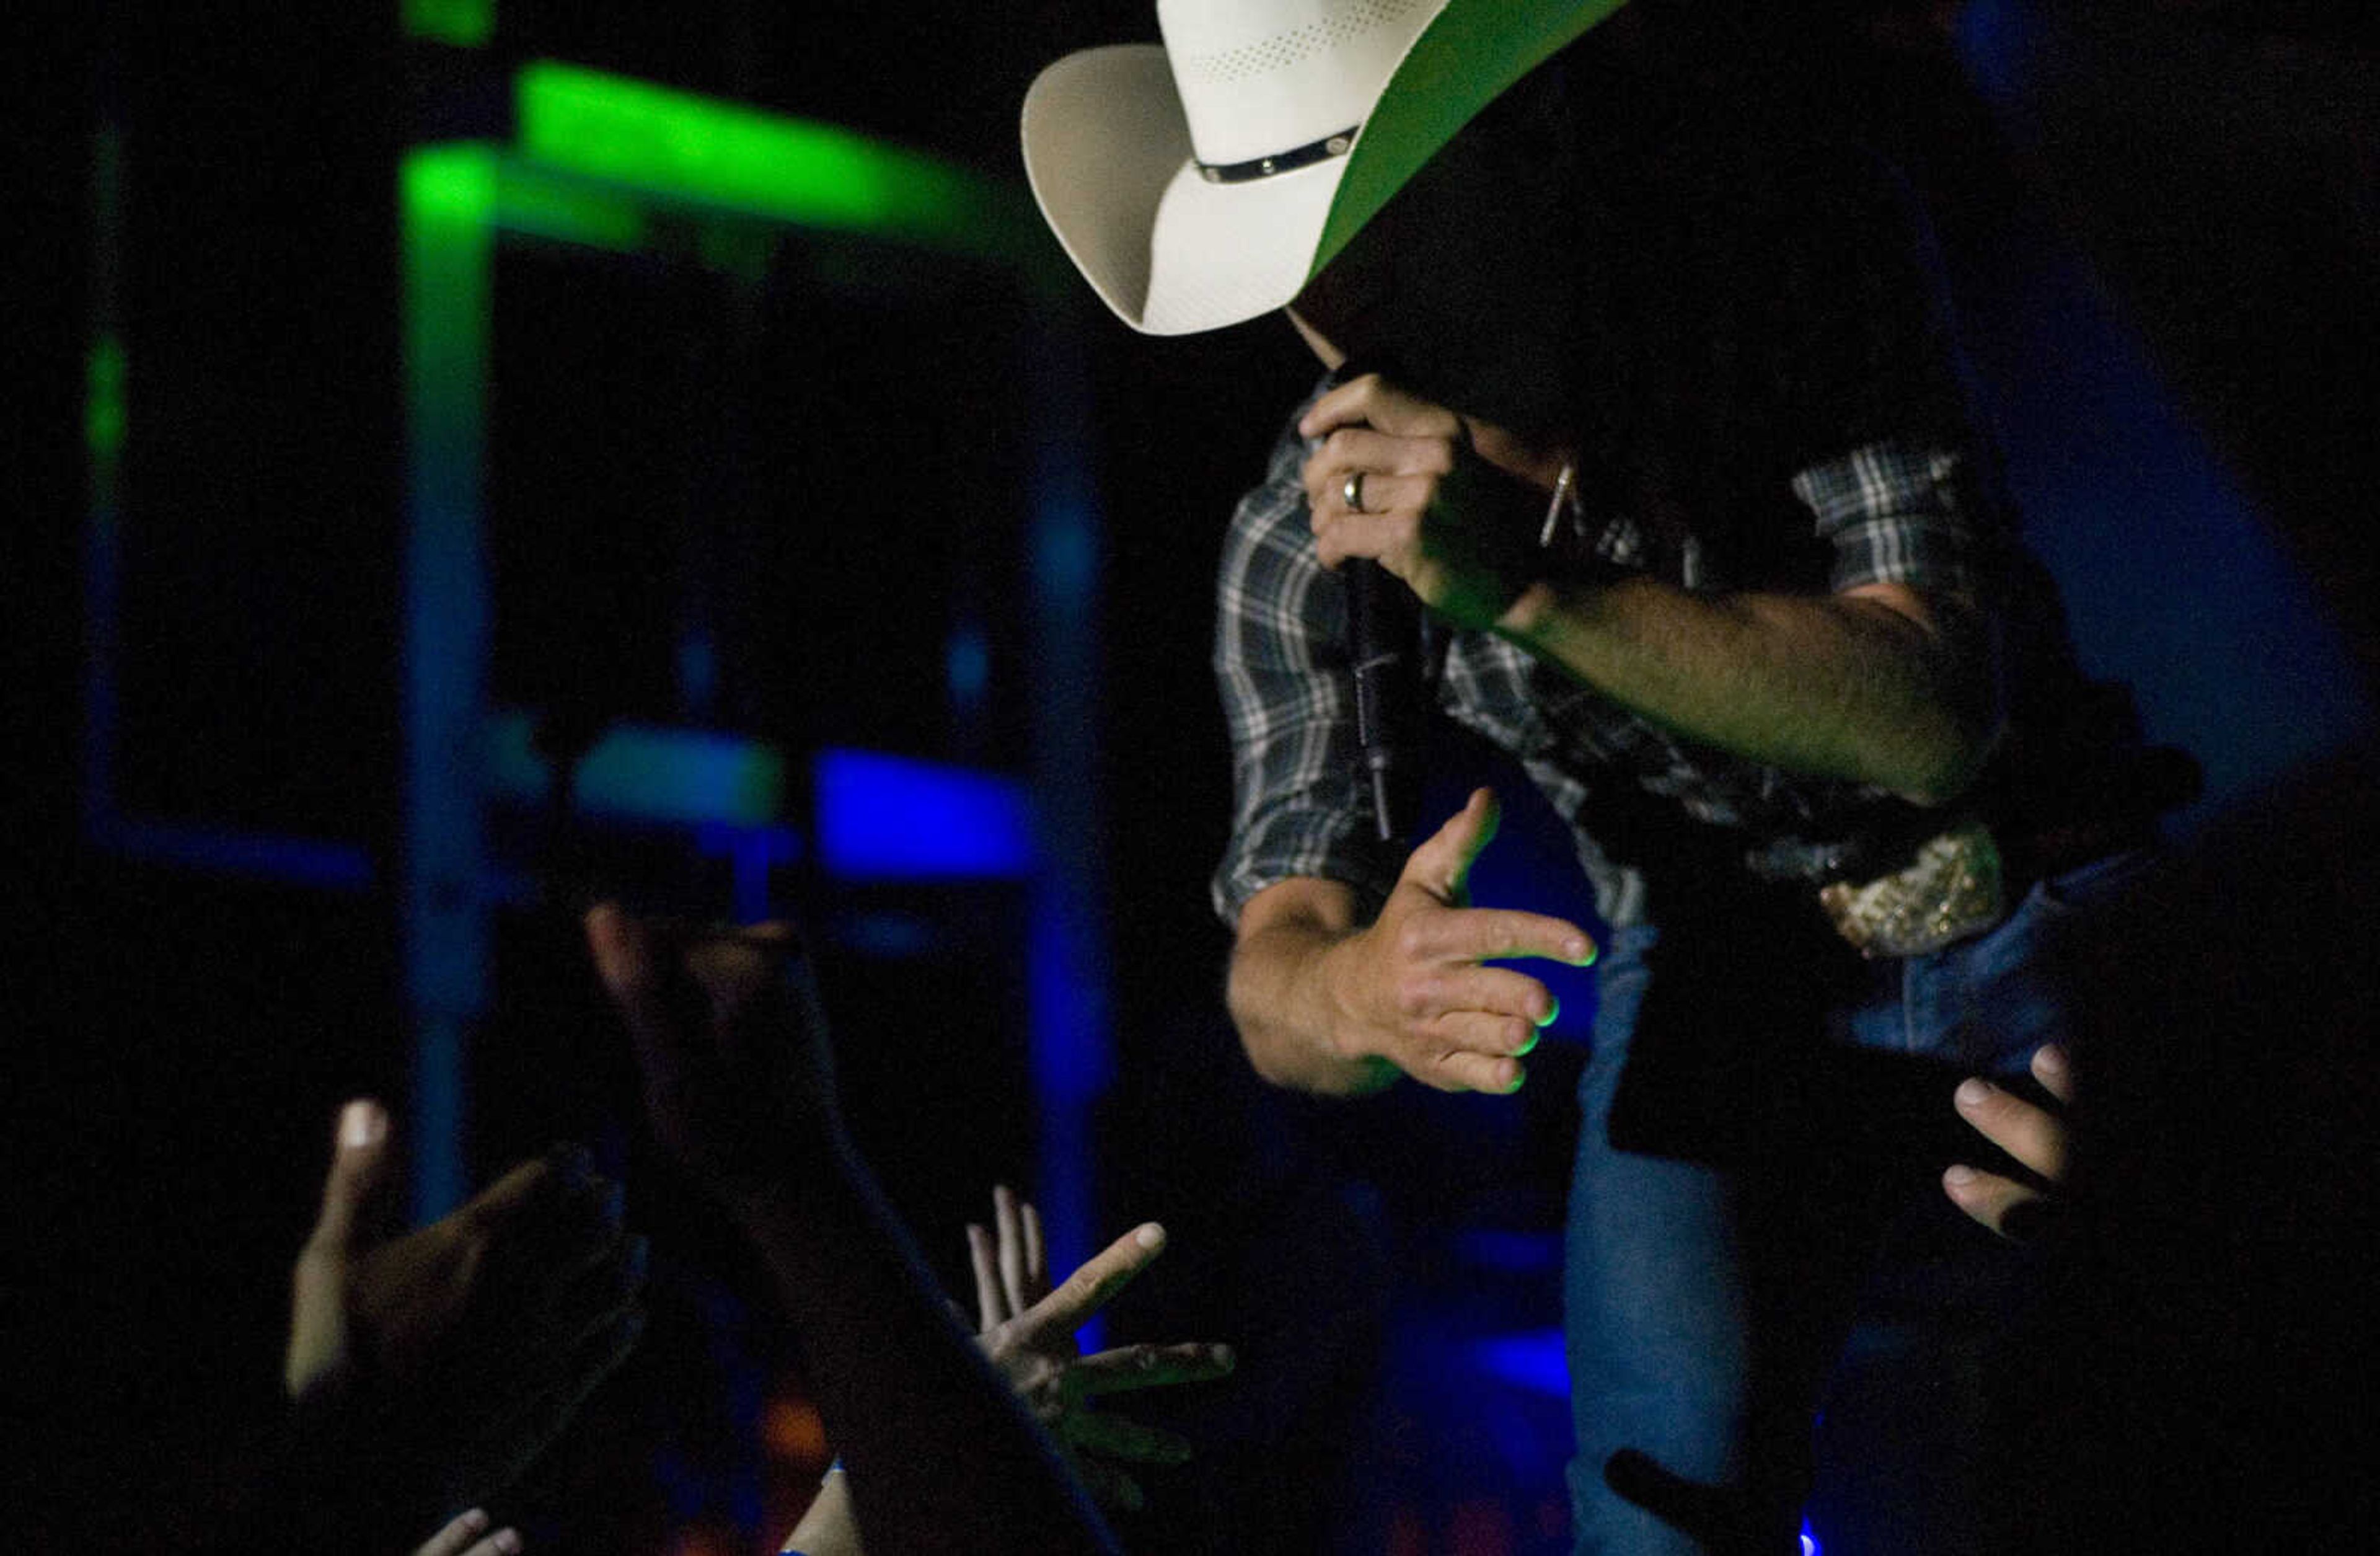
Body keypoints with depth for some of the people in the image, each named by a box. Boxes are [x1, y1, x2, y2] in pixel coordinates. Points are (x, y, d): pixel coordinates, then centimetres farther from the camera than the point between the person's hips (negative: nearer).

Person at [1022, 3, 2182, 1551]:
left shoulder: (1807, 244, -18)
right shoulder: (1308, 535, -11)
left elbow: (1930, 713, -26)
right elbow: (1276, 981, -14)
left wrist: (1531, 588, -39)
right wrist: (1354, 991, -41)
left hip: (2029, 927, -1)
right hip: (1715, 982, 2)